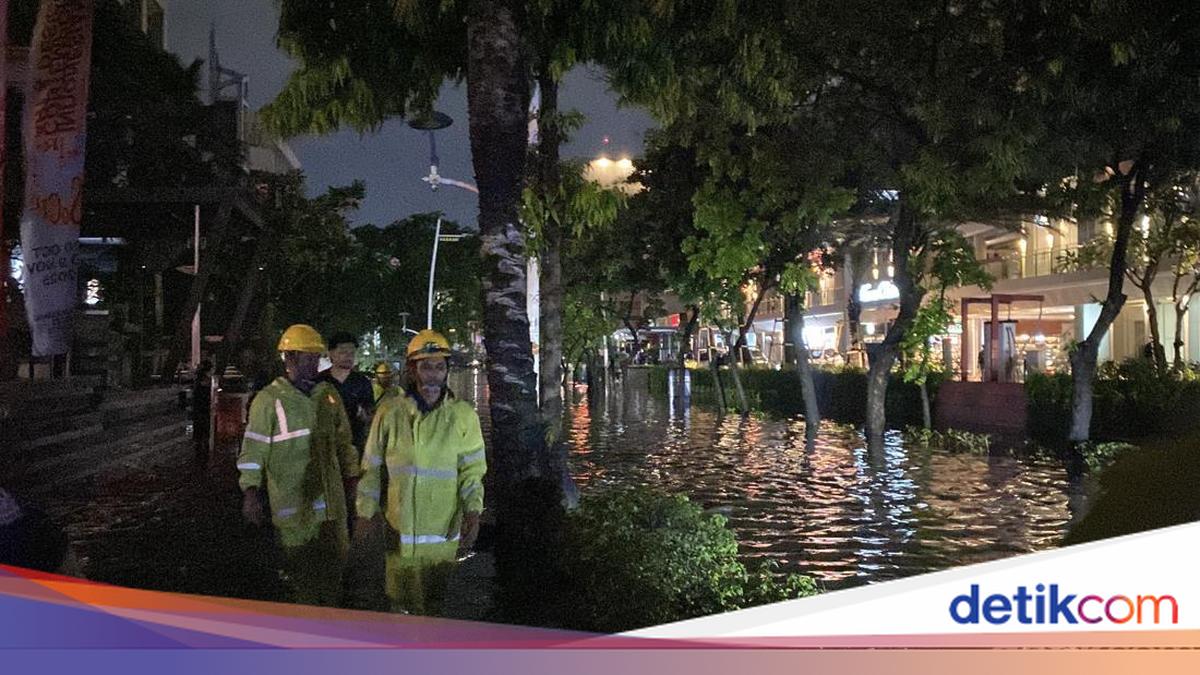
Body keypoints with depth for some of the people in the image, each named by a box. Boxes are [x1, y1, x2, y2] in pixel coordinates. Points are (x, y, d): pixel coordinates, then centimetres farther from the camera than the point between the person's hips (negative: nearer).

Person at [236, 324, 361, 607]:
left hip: (331, 496, 5)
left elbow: (343, 438, 17)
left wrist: (351, 475, 16)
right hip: (292, 499, -4)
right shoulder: (269, 399, -7)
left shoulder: (328, 394, 8)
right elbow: (254, 448, -8)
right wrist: (250, 491, -15)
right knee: (302, 567, 3)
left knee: (336, 558, 11)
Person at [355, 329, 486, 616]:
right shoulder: (390, 411, 0)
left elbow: (472, 470, -1)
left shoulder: (463, 415, -1)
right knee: (399, 602, 12)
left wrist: (473, 512, -14)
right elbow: (372, 468, 6)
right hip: (399, 529, 1)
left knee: (436, 607, 10)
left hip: (443, 531, 0)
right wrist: (364, 514, 4)